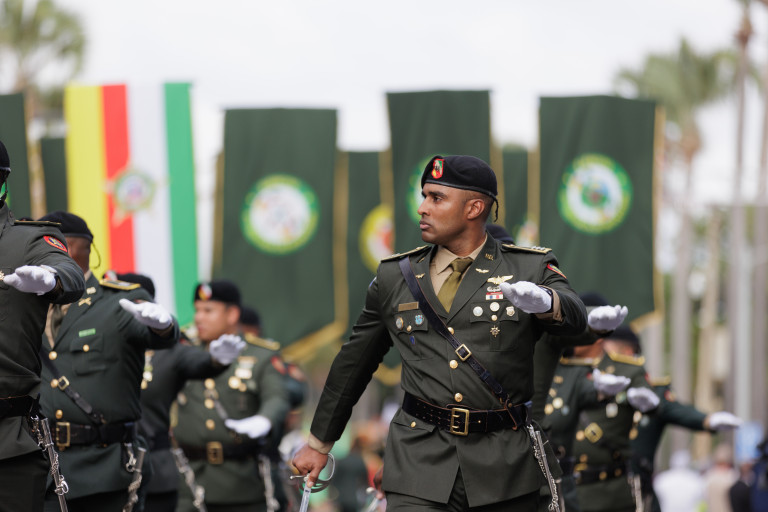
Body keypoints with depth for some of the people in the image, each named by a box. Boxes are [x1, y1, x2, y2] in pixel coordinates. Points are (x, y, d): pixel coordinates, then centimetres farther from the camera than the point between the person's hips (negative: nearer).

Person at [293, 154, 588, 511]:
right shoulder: (395, 278, 12)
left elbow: (575, 318, -15)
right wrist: (319, 443, 27)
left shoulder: (531, 270, 5)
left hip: (504, 468, -1)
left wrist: (543, 301, -39)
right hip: (420, 460, 1)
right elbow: (354, 363, 21)